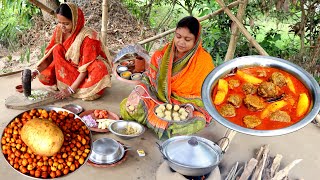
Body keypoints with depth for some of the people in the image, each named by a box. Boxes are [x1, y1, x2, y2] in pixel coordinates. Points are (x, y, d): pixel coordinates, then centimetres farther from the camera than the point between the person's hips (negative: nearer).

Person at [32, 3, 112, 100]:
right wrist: (37, 71, -21)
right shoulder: (59, 31, -9)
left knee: (100, 68, -36)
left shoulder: (88, 36, -25)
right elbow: (49, 55, -4)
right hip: (70, 71, 6)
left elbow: (86, 67, -26)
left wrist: (71, 89, -30)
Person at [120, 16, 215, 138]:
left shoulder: (204, 61, -10)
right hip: (159, 98, 3)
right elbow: (149, 77, 6)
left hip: (188, 105, -2)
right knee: (129, 106, -19)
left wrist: (191, 107, -26)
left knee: (197, 122, -36)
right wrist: (138, 92, -13)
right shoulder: (164, 53, 0)